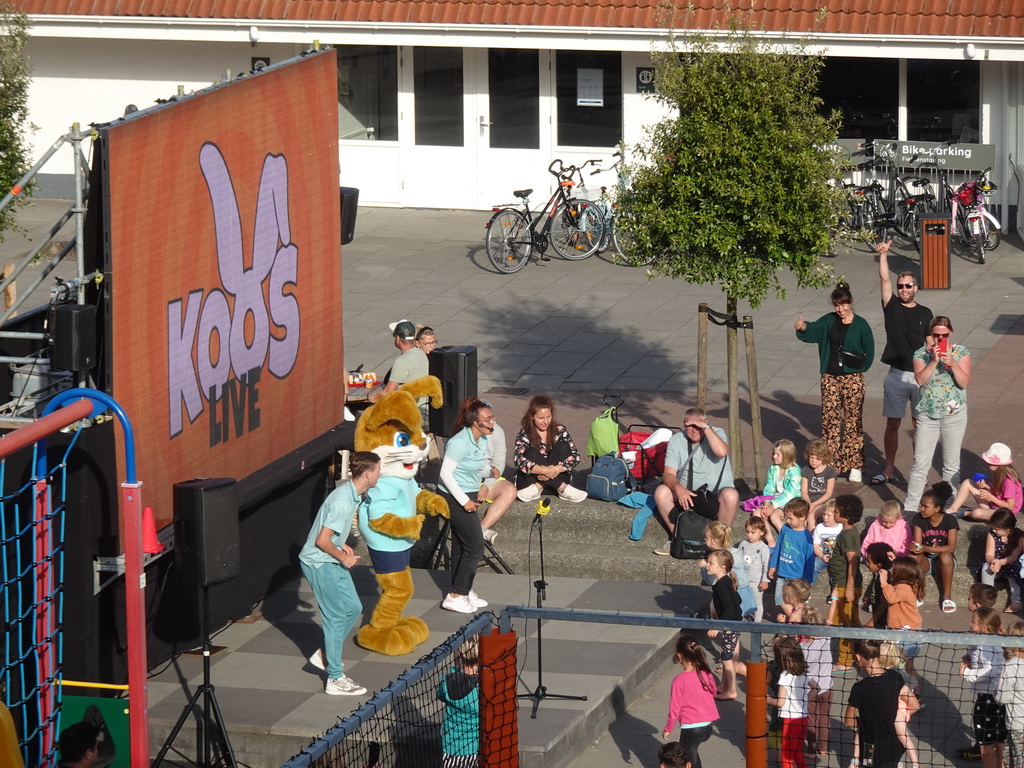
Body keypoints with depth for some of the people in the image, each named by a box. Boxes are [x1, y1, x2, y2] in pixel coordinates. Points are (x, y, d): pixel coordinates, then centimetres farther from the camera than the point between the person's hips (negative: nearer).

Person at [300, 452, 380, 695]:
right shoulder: (342, 502, -28)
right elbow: (322, 541, -26)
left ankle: (325, 655, 27)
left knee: (353, 607, 15)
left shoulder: (354, 495, 3)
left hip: (333, 562, 10)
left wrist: (342, 546, 6)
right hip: (320, 564, -10)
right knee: (336, 617, -4)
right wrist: (343, 557, -13)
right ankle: (335, 679, 3)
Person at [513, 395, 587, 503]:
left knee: (562, 447, -18)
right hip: (529, 480, -1)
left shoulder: (560, 431, -2)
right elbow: (519, 460, -25)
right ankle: (562, 489, -31)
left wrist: (555, 470, -28)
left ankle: (537, 487, -26)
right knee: (531, 453, -26)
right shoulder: (524, 435, -8)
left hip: (557, 477, 1)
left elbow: (575, 456, -11)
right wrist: (545, 470, -37)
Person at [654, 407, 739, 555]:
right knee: (661, 492, -24)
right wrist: (678, 488, -32)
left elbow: (722, 452, -30)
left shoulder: (716, 433, -6)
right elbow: (668, 474, -10)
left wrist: (706, 427, -27)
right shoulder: (676, 440, -1)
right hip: (686, 493, 2)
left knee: (731, 496, -35)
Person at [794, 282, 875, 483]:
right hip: (830, 377, 3)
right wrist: (803, 328, -30)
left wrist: (858, 368, -5)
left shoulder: (860, 325, -3)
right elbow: (813, 332, -9)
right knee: (830, 419, 5)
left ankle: (855, 466, 5)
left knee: (853, 420, -1)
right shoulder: (829, 321, 5)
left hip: (852, 378, -3)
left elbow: (869, 352, 3)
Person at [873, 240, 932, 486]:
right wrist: (883, 254, -21)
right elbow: (884, 279, -10)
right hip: (896, 376, 0)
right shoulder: (892, 307, 2)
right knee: (892, 424, 6)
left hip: (920, 377, 0)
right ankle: (888, 469, 16)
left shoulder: (925, 314, 4)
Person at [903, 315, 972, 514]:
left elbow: (964, 382, -11)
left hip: (954, 415, 0)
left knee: (951, 464, 9)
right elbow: (920, 380, -14)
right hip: (927, 415, 0)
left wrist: (952, 363, -24)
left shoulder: (961, 353, -1)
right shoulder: (921, 354, 1)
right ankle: (909, 507, 2)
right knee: (920, 463, -2)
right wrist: (934, 361, -24)